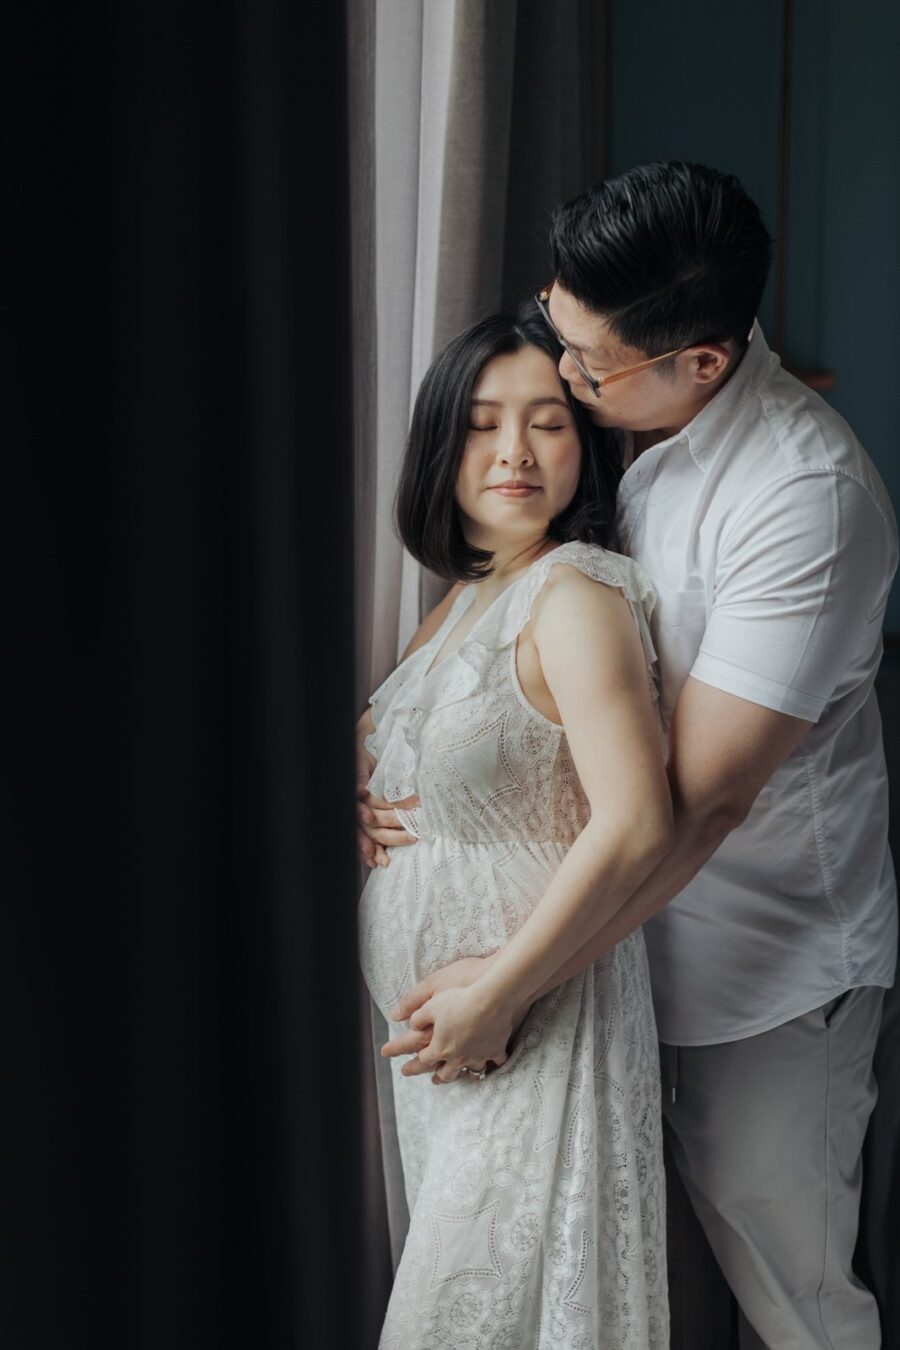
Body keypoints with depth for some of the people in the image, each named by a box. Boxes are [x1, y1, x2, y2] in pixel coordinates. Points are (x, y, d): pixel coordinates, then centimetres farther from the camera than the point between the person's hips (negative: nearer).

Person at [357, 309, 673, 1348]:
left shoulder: (574, 593, -18)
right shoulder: (470, 597, 10)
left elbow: (635, 824, -27)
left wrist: (497, 995, -21)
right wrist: (371, 763, 2)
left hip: (533, 1021, -9)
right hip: (436, 1022, 9)